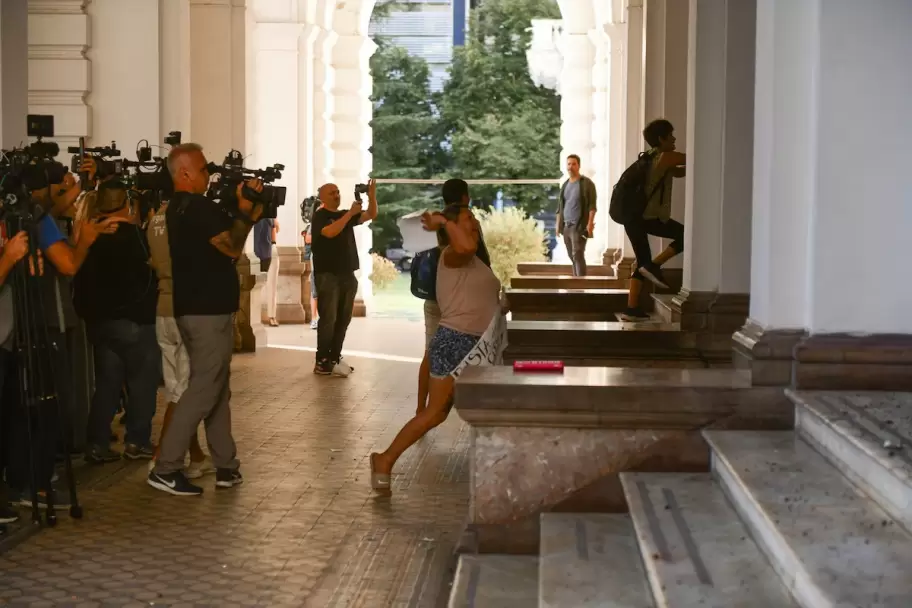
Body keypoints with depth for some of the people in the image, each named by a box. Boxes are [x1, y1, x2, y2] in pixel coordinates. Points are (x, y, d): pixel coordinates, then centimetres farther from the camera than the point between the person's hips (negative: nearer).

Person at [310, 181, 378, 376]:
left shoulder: (345, 215, 16)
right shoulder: (320, 216, -4)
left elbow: (371, 215, 9)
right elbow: (330, 232, -23)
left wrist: (372, 196, -9)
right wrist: (351, 213, -24)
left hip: (347, 274, 7)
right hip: (328, 275, -7)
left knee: (343, 319, 7)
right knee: (328, 319, -9)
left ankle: (334, 359, 12)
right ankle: (321, 362, -7)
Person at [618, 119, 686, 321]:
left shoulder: (652, 157, 22)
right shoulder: (666, 157, -5)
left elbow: (680, 172, 28)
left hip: (634, 216, 9)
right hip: (647, 217, -9)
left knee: (643, 263, 13)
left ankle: (631, 309, 9)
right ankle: (654, 266, -6)